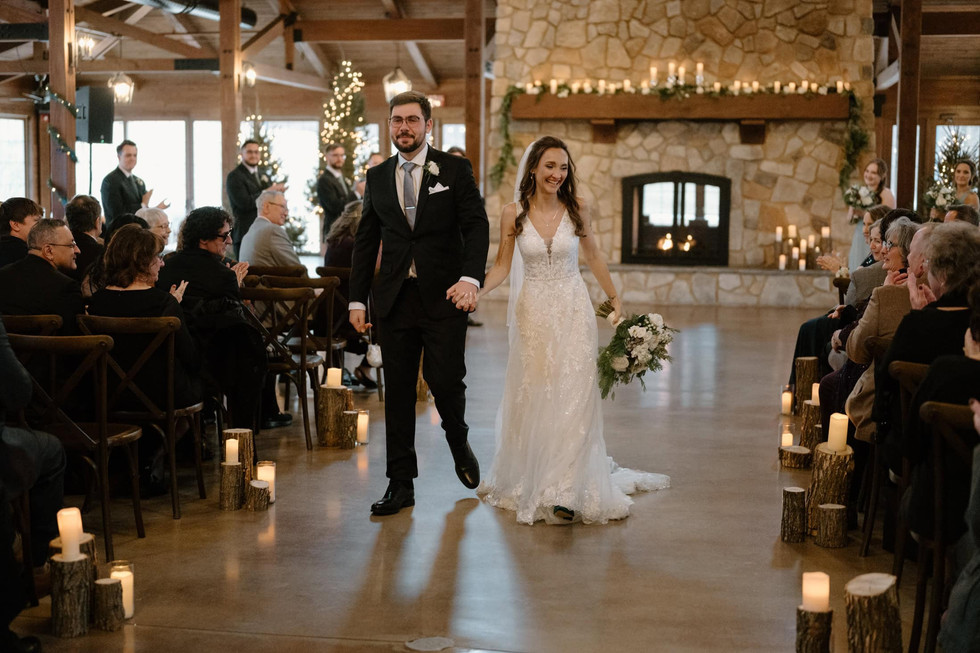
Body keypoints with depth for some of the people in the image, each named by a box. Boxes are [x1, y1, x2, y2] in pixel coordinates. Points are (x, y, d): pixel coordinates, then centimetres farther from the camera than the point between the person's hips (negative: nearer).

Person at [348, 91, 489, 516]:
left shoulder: (455, 169, 2)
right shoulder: (377, 177, 12)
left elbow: (476, 225, -5)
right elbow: (366, 241, 14)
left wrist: (470, 277, -22)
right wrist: (357, 299, 8)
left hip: (444, 297, -3)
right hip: (395, 300, 3)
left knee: (444, 378, -9)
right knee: (398, 390, 4)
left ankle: (458, 441, 25)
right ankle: (401, 483, 13)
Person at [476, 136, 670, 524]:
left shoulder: (577, 210, -1)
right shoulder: (513, 214, -3)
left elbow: (593, 257, 11)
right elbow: (502, 266, 3)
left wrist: (615, 299, 15)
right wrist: (476, 291, -14)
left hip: (573, 311, 0)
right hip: (533, 313, 0)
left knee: (572, 397, -6)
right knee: (533, 397, 6)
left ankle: (566, 489, -3)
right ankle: (530, 482, 23)